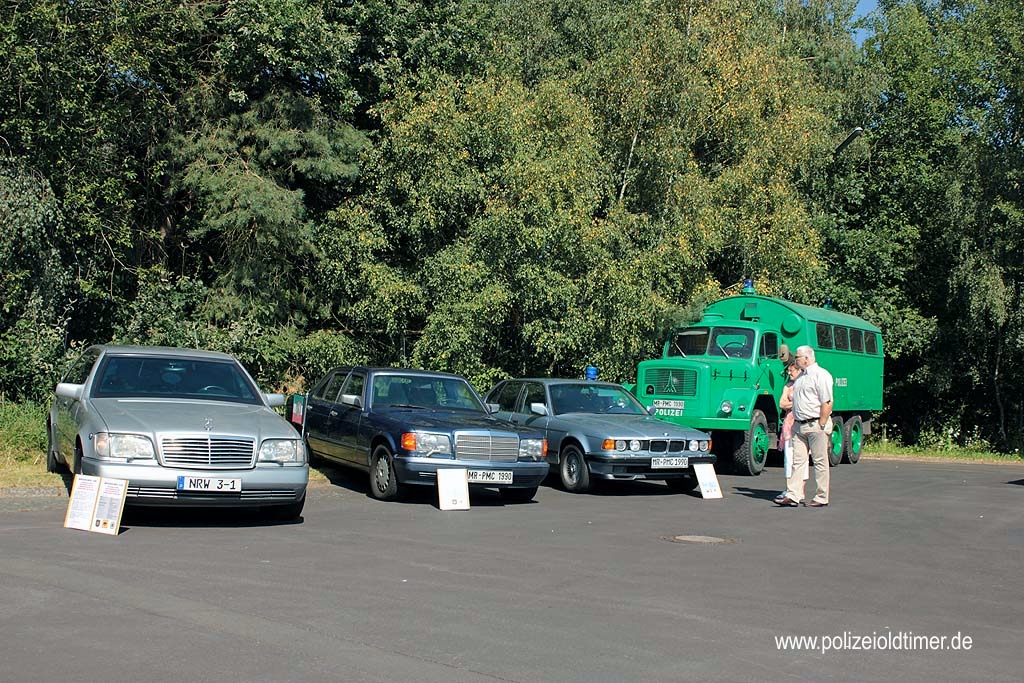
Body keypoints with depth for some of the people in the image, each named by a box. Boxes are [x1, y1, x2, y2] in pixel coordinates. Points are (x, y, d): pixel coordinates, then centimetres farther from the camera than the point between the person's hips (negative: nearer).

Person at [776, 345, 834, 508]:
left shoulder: (821, 375, -10)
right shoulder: (801, 376, 18)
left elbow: (827, 403, -16)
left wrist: (821, 425, -19)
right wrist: (795, 421, 14)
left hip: (816, 424, -8)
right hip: (799, 425, 8)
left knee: (820, 461, 1)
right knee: (797, 460, 3)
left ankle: (822, 498, 7)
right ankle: (793, 495, 2)